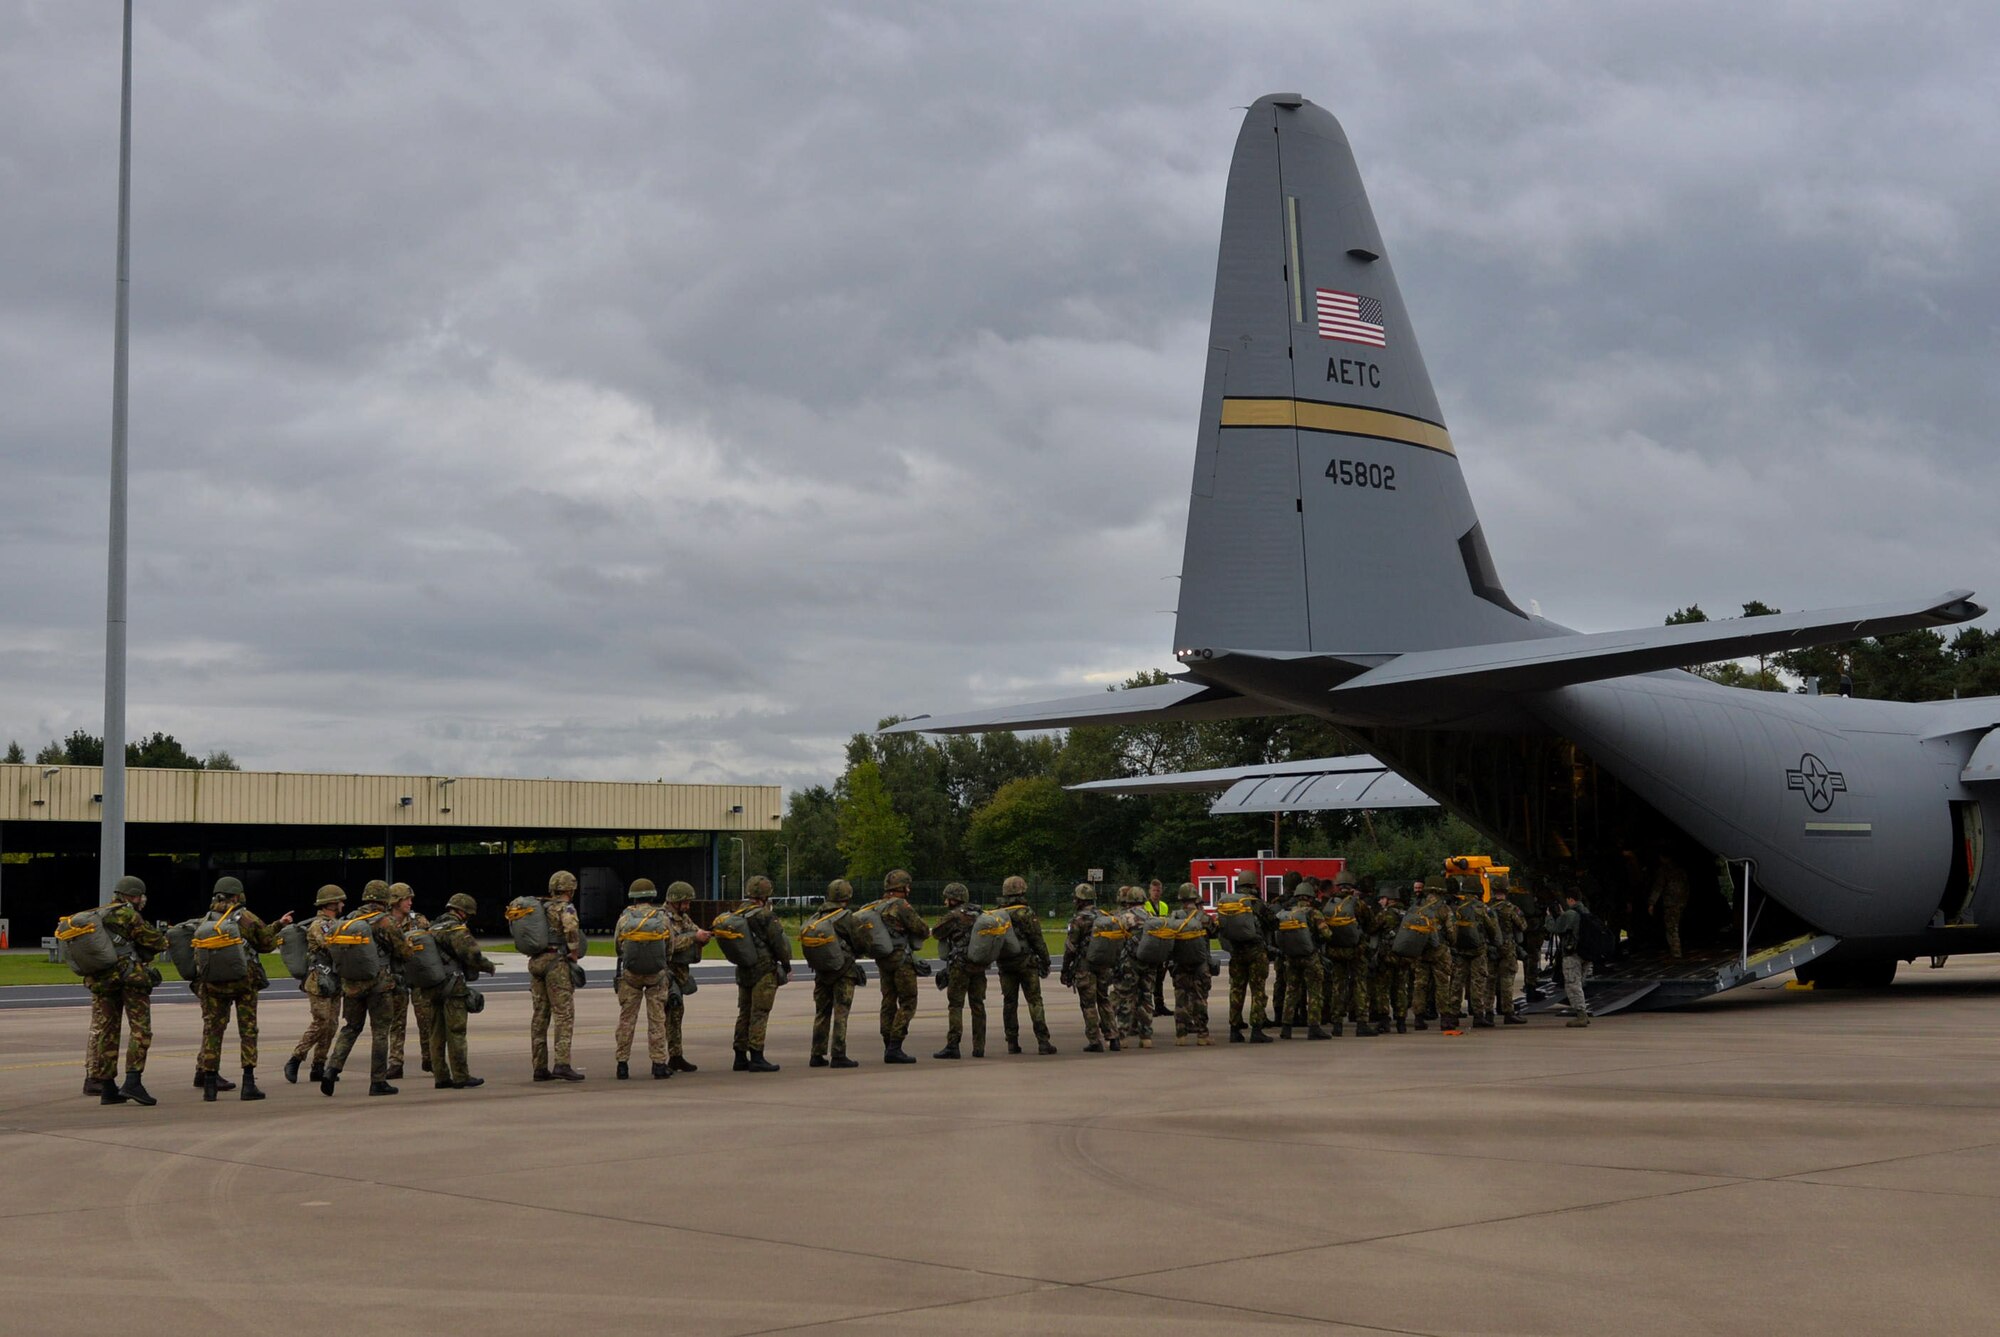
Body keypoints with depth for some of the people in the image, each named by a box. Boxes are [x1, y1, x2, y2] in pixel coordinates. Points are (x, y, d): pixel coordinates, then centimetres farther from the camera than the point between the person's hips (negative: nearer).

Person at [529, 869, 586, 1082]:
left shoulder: (539, 907, 17)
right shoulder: (565, 908, -6)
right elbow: (571, 927, -25)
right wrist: (574, 952, -12)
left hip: (537, 961, 7)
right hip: (557, 963, -7)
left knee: (540, 1015, 8)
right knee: (564, 1014, -8)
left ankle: (540, 1068, 8)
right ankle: (562, 1065, -18)